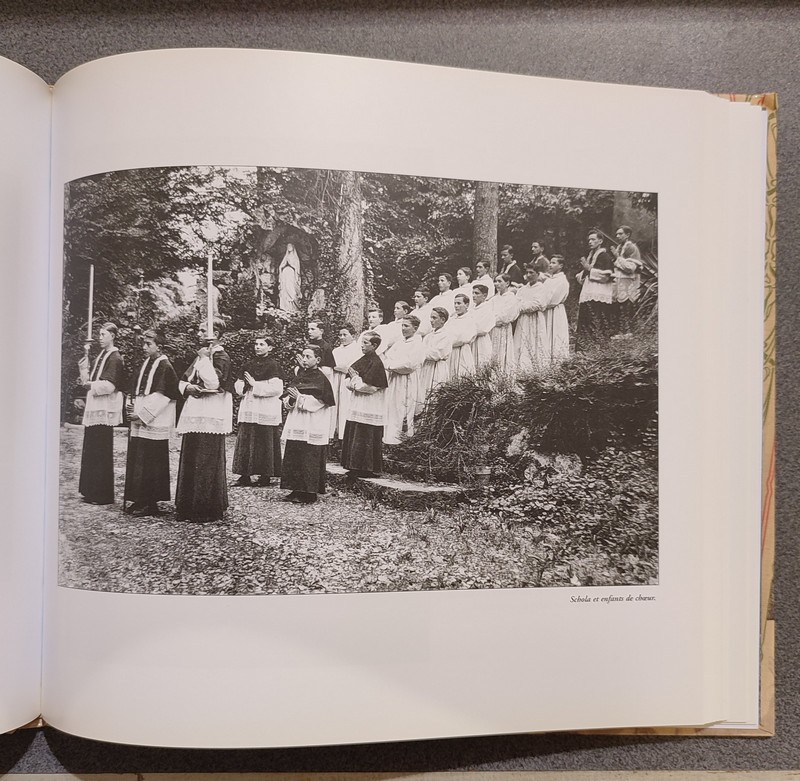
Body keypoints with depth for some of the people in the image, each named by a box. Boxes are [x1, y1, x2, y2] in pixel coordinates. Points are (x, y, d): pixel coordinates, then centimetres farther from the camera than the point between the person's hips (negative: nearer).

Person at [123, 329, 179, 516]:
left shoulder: (165, 367, -10)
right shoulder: (145, 364, 15)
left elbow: (161, 396, -17)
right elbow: (136, 390, 21)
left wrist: (142, 414, -16)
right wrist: (131, 404, 2)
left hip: (154, 424, -8)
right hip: (139, 423, 8)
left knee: (151, 464, -5)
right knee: (136, 461, 10)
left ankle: (151, 504, 2)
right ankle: (140, 500, 19)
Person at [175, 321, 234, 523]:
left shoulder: (221, 357, -8)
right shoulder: (201, 356, 19)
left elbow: (214, 383, -23)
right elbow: (183, 380, 21)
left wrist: (204, 358, -14)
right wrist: (188, 387, -3)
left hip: (210, 418, -9)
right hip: (194, 416, 9)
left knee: (207, 465, -6)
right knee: (190, 463, 12)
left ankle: (208, 510, 2)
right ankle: (190, 507, 21)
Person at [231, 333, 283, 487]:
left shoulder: (273, 366, -5)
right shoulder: (248, 364, 14)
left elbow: (277, 388, -16)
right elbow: (238, 385, 19)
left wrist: (255, 385, -12)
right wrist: (244, 385, -4)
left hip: (266, 410, -6)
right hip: (248, 409, 6)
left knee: (265, 444, -2)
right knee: (244, 442, 4)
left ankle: (266, 476, 7)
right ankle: (245, 475, 11)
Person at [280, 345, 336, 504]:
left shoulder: (321, 379, -8)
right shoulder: (298, 376, 14)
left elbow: (318, 402, -16)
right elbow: (287, 398, 15)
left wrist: (300, 398, -18)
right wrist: (290, 400, -7)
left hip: (312, 427, -7)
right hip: (295, 424, 7)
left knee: (309, 460, -3)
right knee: (293, 458, 8)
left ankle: (310, 494, 4)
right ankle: (297, 490, 18)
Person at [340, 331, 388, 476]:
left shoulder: (376, 363, -13)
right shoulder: (362, 360, 12)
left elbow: (369, 386, -19)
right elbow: (348, 383, 12)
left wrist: (356, 379, -7)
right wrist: (354, 381, -9)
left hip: (369, 408, -9)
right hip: (357, 406, 9)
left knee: (366, 437, -4)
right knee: (353, 436, 10)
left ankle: (370, 468, 5)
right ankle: (356, 466, 18)